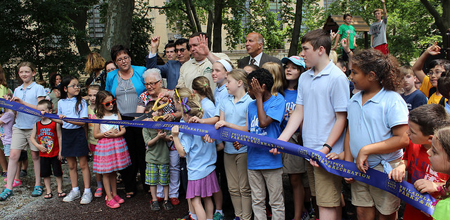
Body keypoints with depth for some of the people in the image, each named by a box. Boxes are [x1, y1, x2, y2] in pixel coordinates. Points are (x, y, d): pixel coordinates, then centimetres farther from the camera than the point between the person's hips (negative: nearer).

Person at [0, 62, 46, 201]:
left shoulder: (38, 88, -1)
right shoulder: (17, 90, 15)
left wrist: (22, 102, -17)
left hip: (34, 127, -4)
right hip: (19, 126, 4)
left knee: (35, 156, 4)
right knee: (13, 155, -3)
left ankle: (38, 185, 16)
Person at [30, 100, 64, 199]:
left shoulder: (55, 123, -9)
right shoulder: (37, 124, 0)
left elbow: (59, 137, -5)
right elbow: (32, 137, 5)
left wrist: (60, 151, -7)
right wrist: (38, 145, -12)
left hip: (55, 153, -3)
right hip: (43, 154, 3)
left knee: (58, 172, 6)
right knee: (45, 174, 10)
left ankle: (59, 190, 20)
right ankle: (48, 191, 22)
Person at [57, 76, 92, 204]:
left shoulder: (81, 102, -6)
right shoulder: (61, 102, 6)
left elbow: (83, 121, -14)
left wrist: (68, 120, -26)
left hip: (78, 133, -4)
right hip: (66, 133, 4)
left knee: (83, 164, 0)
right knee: (71, 165, 13)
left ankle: (87, 191, 7)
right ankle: (75, 190, 25)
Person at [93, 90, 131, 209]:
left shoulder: (116, 114, 6)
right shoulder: (99, 117, -2)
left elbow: (123, 130, 3)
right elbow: (96, 135, -2)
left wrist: (115, 134, -14)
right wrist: (107, 133, -15)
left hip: (117, 143, 3)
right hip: (104, 145, -3)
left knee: (113, 172, 13)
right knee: (106, 173, 1)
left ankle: (114, 194, 25)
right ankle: (109, 198, 9)